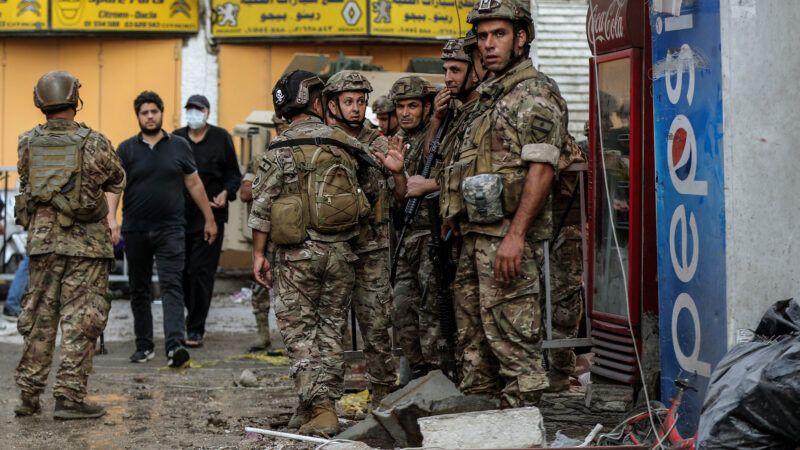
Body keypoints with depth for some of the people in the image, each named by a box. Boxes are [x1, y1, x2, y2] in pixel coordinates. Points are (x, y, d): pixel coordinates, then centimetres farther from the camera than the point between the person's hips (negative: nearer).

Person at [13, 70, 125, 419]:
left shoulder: (28, 144, 0)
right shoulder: (94, 143, -10)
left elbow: (27, 180, 13)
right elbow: (117, 181, 4)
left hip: (41, 240, 4)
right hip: (86, 244, -4)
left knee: (38, 318, 13)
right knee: (80, 322, 0)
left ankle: (28, 395, 18)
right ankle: (69, 396, -2)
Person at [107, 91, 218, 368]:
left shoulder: (179, 146, 6)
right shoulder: (126, 149, 4)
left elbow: (194, 184, 12)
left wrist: (209, 219, 12)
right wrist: (111, 218, -20)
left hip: (170, 228, -1)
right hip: (135, 230, 2)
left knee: (172, 286, -12)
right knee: (139, 290, 10)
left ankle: (175, 346, -23)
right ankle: (144, 346, 21)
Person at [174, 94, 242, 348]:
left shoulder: (221, 138, 3)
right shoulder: (176, 139, 9)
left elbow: (234, 174, 7)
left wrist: (226, 193, -11)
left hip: (210, 215, -3)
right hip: (180, 215, 3)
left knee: (201, 272, -7)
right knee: (181, 271, 7)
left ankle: (195, 329, -3)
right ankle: (194, 316, 30)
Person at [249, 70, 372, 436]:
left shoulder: (279, 150, -4)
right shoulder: (345, 145, 5)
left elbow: (263, 207, -7)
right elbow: (360, 196, 8)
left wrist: (258, 254, -2)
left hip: (295, 253, -3)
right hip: (338, 251, 3)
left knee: (301, 331, 2)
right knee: (331, 329, 12)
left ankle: (318, 409, -7)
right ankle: (325, 403, 14)